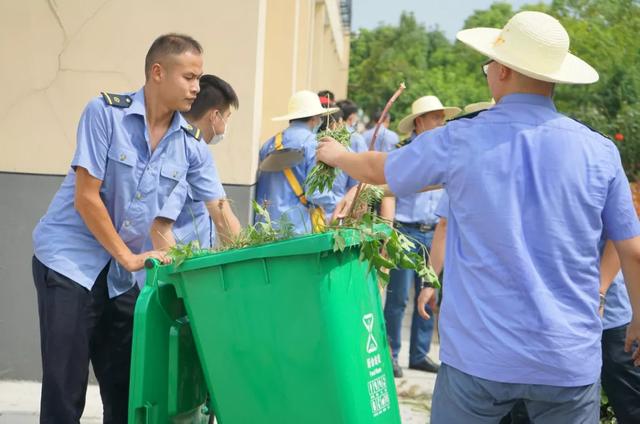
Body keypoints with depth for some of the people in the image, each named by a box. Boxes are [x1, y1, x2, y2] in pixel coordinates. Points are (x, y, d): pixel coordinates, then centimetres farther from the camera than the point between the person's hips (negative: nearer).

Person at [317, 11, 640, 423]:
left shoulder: (460, 142, -5)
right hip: (570, 358, 1)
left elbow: (376, 169, 13)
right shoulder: (600, 151, -4)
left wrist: (336, 154, 35)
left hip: (480, 354, -1)